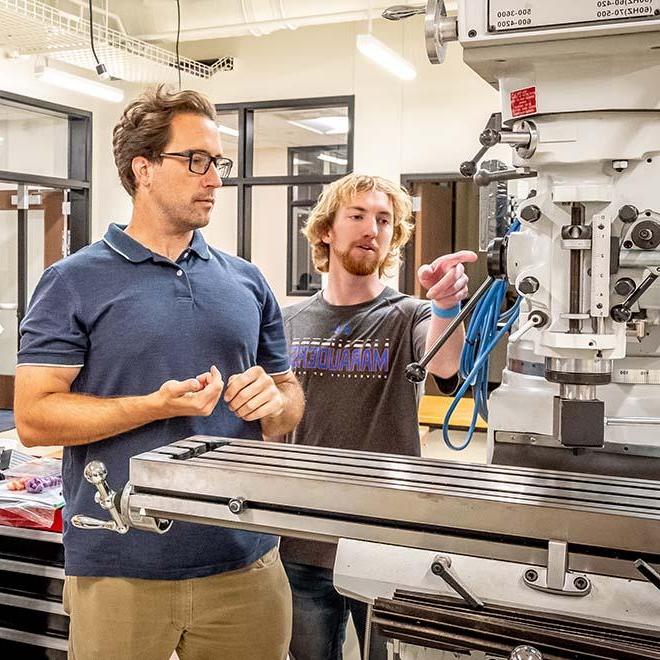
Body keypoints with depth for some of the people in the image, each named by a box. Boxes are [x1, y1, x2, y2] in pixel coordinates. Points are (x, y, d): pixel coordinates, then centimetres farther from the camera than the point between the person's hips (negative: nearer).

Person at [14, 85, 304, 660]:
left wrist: (274, 401, -9)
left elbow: (290, 394, 14)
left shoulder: (247, 283, 10)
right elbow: (34, 417, -9)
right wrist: (157, 406, -20)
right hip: (120, 570, -3)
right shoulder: (75, 282, -3)